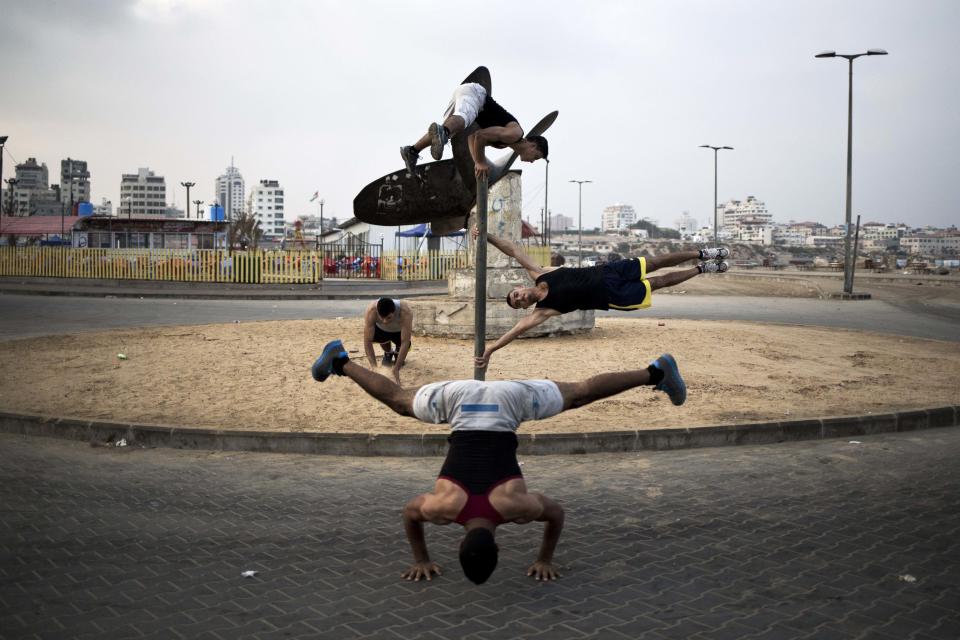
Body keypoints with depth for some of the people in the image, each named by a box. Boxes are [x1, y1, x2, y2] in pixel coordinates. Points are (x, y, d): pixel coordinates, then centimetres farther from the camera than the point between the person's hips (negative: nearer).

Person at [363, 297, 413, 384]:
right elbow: (367, 341, -39)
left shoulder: (405, 312, -44)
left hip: (399, 330, -2)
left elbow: (405, 342, -44)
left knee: (404, 345, -25)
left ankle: (397, 353, 13)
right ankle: (388, 353, 8)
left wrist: (396, 369, -47)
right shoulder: (371, 311, -41)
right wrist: (373, 365, -46)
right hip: (381, 329, 2)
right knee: (373, 336, -26)